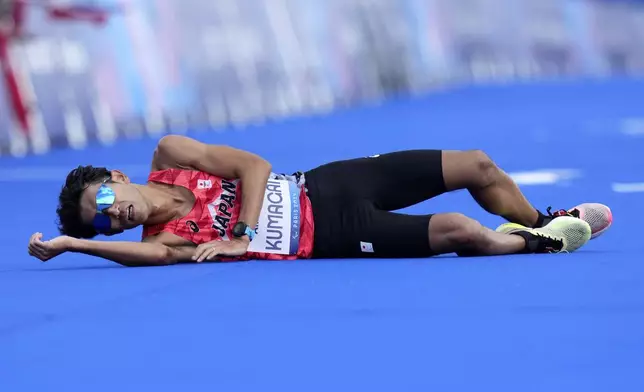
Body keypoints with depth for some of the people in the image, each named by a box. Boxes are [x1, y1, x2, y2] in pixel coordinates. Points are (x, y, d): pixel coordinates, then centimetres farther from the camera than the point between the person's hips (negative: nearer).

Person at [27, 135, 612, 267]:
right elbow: (143, 254, -37)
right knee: (457, 232, -19)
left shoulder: (170, 157, -4)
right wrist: (68, 244, -43)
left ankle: (541, 222, 34)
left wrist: (240, 236, -18)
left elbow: (253, 167, -7)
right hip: (328, 236, -4)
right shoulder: (164, 239, -13)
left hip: (318, 187, 4)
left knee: (474, 165, 5)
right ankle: (537, 244, 12)